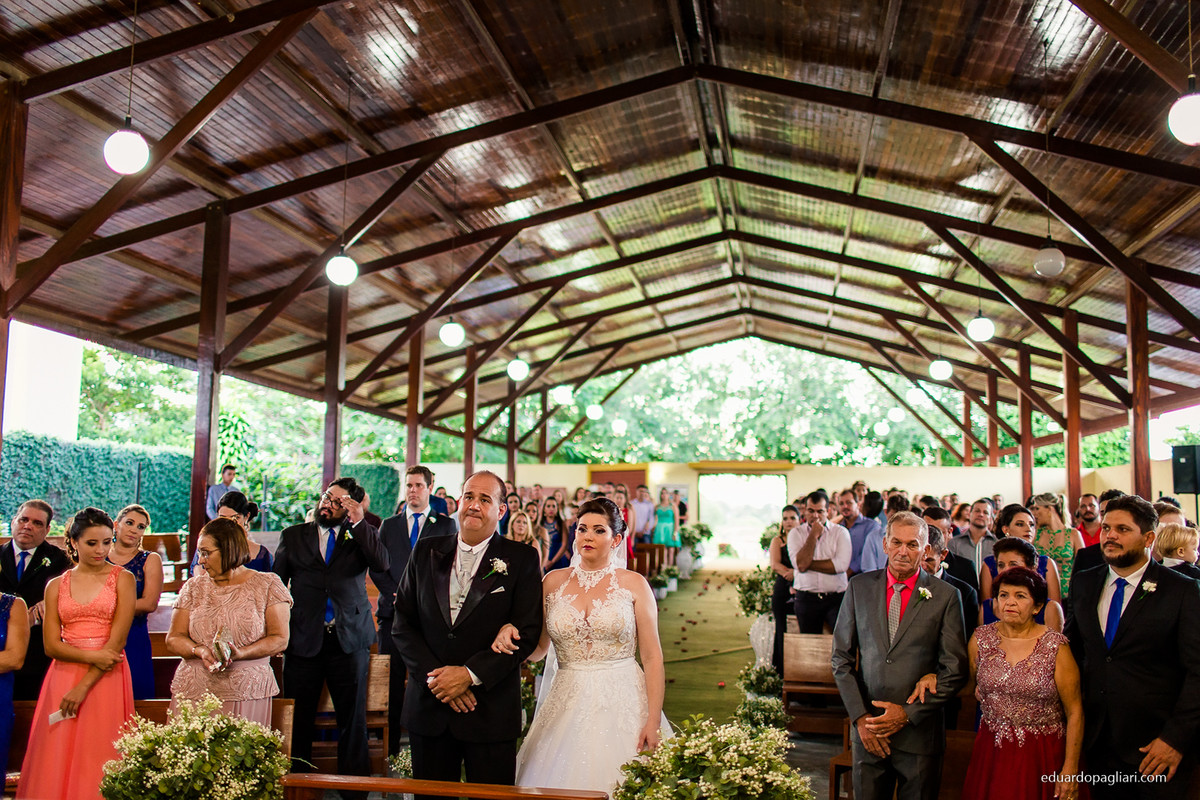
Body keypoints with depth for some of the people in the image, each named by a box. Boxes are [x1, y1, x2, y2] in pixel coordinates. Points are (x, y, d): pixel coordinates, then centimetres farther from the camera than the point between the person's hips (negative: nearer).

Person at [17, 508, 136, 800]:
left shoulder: (123, 579, 1)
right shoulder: (56, 586, 9)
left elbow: (117, 641, -7)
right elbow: (52, 646, 3)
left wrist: (84, 686, -13)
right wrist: (92, 656, -12)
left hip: (106, 680, -2)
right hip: (63, 676, 3)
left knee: (98, 760, -1)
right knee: (59, 762, 3)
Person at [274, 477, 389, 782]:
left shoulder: (361, 535, 5)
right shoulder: (293, 536, 9)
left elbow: (382, 562, -13)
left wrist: (358, 521, -19)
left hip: (349, 639, -1)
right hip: (303, 640, 1)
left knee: (353, 720, 6)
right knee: (298, 719, 8)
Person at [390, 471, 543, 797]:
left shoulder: (522, 559, -2)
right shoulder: (427, 551, 7)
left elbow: (527, 633, -8)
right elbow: (402, 623, 4)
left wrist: (471, 674, -15)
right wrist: (434, 676, -9)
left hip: (491, 710, -3)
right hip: (428, 706, 3)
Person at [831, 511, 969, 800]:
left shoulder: (946, 596, -3)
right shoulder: (859, 587, 3)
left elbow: (955, 671, -3)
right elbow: (841, 658, 4)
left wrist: (908, 713, -9)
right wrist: (860, 718, -5)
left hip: (919, 731, -1)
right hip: (867, 731, 2)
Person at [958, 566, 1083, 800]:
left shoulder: (1055, 646, -10)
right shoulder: (981, 639, -1)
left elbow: (1074, 712, -8)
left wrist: (1070, 770, -9)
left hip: (1041, 755, -3)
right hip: (991, 752, 3)